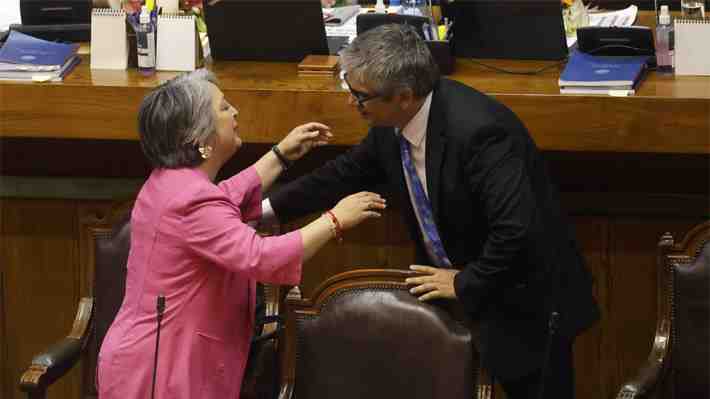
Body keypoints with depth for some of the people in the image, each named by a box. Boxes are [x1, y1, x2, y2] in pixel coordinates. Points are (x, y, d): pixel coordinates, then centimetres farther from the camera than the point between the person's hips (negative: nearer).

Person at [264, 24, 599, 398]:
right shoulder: (394, 123, -6)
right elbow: (348, 172, 13)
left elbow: (518, 230, -35)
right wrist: (268, 208, 12)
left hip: (525, 299, -7)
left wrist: (466, 283, -22)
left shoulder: (476, 130, -32)